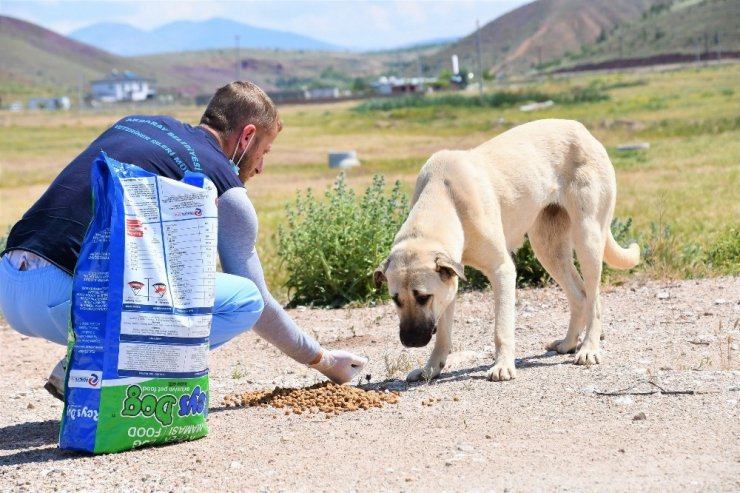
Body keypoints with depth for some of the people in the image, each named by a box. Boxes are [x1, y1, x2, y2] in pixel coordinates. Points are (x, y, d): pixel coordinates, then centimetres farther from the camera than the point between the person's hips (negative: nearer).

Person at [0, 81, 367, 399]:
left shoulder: (133, 123, 22)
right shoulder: (224, 187, 4)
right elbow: (256, 301, 13)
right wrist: (322, 359, 28)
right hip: (65, 296, -8)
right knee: (244, 298, 1)